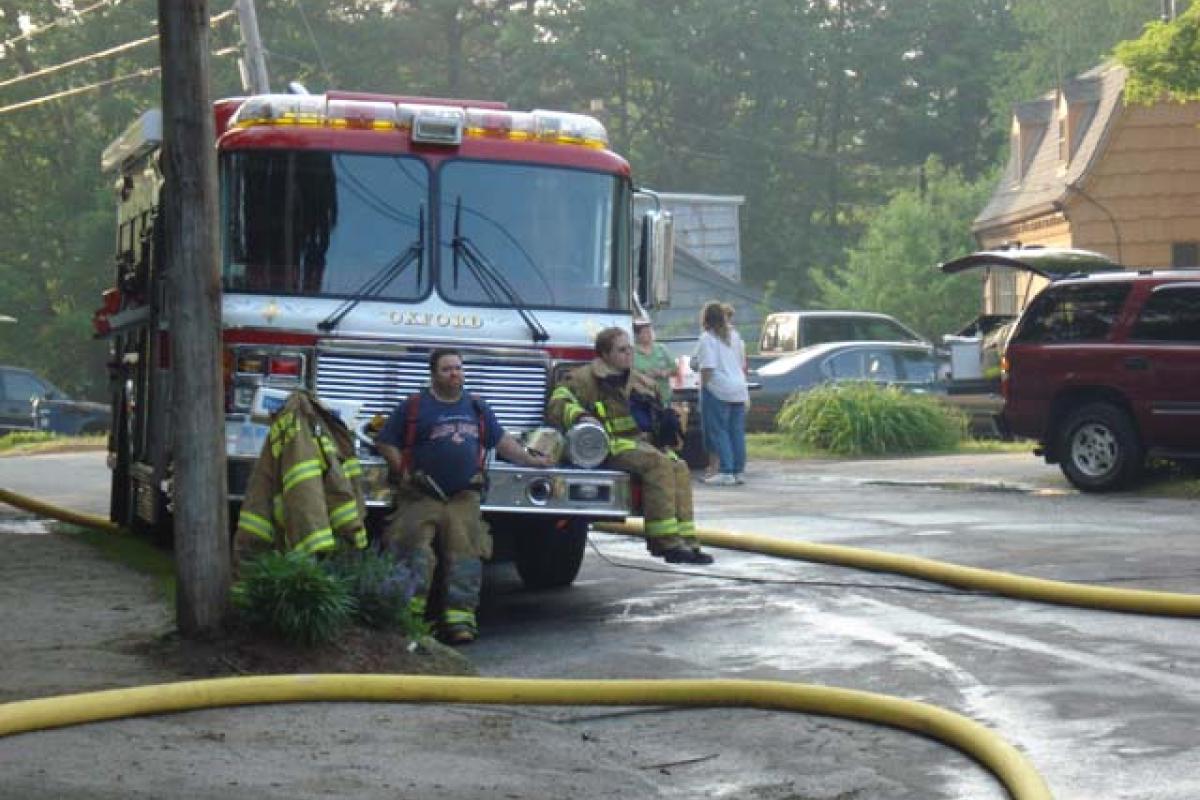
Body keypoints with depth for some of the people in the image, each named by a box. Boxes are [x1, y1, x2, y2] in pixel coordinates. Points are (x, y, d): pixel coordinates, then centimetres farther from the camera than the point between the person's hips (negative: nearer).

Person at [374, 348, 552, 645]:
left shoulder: (477, 407, 19)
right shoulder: (414, 406, 6)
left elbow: (502, 441, 26)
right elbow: (385, 443, 5)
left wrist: (531, 460, 20)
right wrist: (404, 473, -7)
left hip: (463, 498, 3)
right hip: (421, 497, -3)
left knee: (464, 552, -10)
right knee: (414, 549, -16)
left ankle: (460, 618, -12)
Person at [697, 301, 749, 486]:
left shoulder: (707, 338, -8)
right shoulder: (734, 335, 14)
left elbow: (707, 368, -15)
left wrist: (703, 387, -8)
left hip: (718, 389, -7)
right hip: (739, 390, 7)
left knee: (718, 432, -3)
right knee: (737, 432, 9)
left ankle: (726, 472, -7)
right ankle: (739, 472, 11)